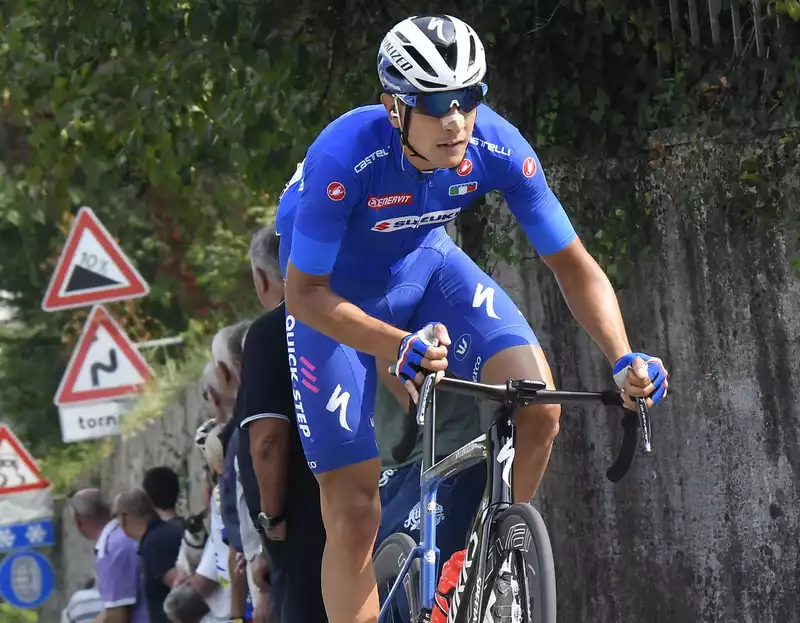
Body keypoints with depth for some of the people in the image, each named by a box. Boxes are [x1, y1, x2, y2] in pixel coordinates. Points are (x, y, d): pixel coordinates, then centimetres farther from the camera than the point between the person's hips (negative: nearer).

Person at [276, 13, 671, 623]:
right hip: (335, 294, -3)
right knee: (355, 512, -8)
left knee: (538, 407, -22)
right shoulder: (346, 157, -35)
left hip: (424, 265, 3)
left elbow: (574, 263, -16)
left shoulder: (497, 147, -25)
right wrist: (400, 346, -45)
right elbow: (304, 293, -29)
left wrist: (624, 359, -31)